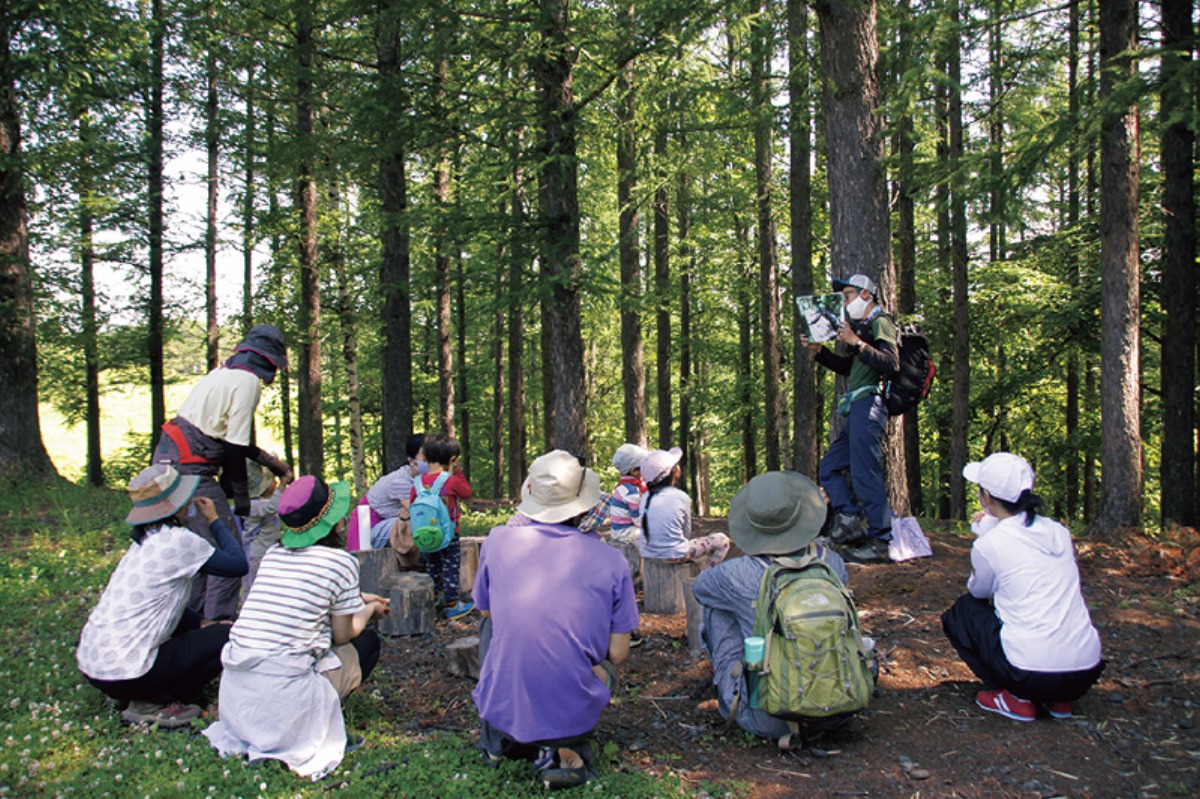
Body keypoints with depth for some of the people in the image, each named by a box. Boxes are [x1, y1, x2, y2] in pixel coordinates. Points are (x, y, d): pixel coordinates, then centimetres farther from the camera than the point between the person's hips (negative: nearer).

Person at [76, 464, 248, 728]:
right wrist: (214, 520, 6)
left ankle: (144, 698, 12)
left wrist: (200, 625, 20)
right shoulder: (178, 540, -14)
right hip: (122, 673, -9)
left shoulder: (145, 540, 12)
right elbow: (238, 565, -5)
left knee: (189, 622, 27)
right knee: (228, 637, -2)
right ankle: (151, 705, -4)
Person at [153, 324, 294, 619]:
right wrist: (242, 498, -4)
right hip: (189, 467, -10)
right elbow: (234, 446, -12)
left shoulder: (224, 372, 18)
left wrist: (267, 459, 27)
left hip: (167, 461, 10)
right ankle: (218, 622, -7)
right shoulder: (248, 381, -10)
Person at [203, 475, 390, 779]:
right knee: (368, 641, 16)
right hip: (281, 689, -5)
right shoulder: (341, 561, -5)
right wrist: (369, 609, 24)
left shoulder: (273, 554, 12)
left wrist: (355, 600, 36)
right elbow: (342, 634, 3)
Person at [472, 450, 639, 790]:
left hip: (501, 708, 1)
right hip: (573, 715, -1)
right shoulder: (611, 561, -4)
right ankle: (566, 750, 9)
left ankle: (497, 739, 29)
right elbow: (617, 655, 1)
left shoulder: (497, 540, -2)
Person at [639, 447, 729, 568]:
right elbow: (687, 532, -1)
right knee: (722, 539, 9)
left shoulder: (646, 497, 2)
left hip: (648, 554, 7)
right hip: (675, 554, -6)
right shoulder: (681, 497, -12)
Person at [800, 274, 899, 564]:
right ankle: (849, 521, 5)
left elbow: (891, 364, -19)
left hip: (868, 406, -11)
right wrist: (818, 351, 20)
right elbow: (847, 367, 33)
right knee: (829, 469, 11)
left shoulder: (880, 323, -4)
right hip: (856, 410, 11)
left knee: (865, 475, -12)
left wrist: (857, 343, -21)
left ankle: (882, 542, -8)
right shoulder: (864, 327, 25)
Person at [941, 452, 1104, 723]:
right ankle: (1058, 699, 16)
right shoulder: (1059, 532, 8)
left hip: (1032, 676, -6)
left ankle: (1014, 698, 4)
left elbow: (978, 592, 13)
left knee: (960, 612, 16)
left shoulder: (989, 544, -7)